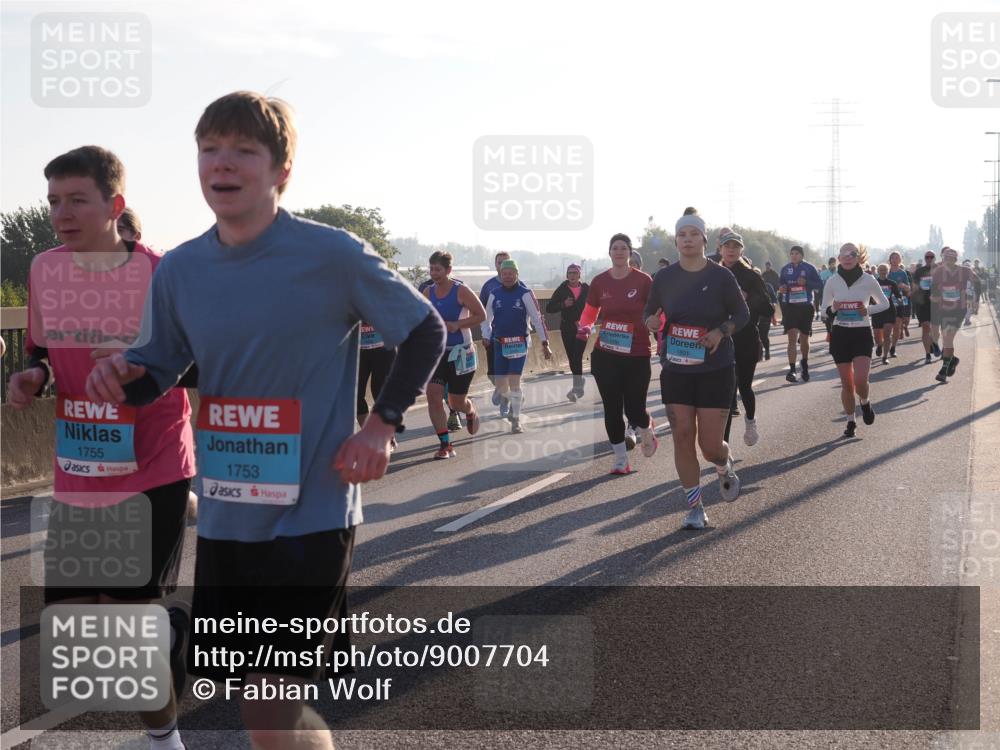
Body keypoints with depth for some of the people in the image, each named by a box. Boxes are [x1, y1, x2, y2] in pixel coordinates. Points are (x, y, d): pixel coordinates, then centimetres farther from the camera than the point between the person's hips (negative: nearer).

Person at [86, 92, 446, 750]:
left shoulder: (332, 256, -11)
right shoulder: (179, 270, 3)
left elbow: (427, 332, 0)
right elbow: (161, 369, 12)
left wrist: (383, 424, -10)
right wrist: (124, 377, -11)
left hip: (312, 514, -5)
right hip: (224, 517, 5)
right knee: (249, 693, 15)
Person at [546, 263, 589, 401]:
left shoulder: (587, 289, -1)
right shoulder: (562, 290, -1)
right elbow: (549, 308, -4)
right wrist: (563, 304, -19)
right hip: (567, 328, 2)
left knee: (577, 357, -13)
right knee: (572, 358, 9)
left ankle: (576, 387, -12)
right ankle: (580, 381, 32)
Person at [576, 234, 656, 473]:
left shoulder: (643, 280, -7)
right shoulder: (599, 282, 3)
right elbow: (590, 312, 14)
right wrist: (585, 326, -6)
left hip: (637, 355, -3)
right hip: (605, 355, 3)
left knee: (634, 410, -3)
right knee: (612, 408, 4)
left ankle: (647, 430, 34)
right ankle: (621, 458, 18)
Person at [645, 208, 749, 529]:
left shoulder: (721, 276, -5)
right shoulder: (664, 278, 1)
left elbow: (742, 314, 4)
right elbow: (649, 312, 14)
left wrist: (721, 331, -15)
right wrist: (651, 321, -9)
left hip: (716, 369, -2)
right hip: (676, 370, 2)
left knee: (710, 444, -3)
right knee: (682, 437, -1)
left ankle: (725, 467, 34)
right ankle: (695, 507, 12)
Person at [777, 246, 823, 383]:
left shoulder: (809, 268, -2)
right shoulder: (785, 269, 6)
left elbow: (820, 285, -2)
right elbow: (781, 285, 17)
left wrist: (807, 282, -19)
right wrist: (781, 289, -7)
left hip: (806, 306, 0)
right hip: (789, 306, 1)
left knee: (804, 339, 11)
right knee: (792, 337, -12)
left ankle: (805, 367, 33)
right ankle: (792, 370, -15)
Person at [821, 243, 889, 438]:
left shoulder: (868, 280, -4)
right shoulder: (833, 281, -1)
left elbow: (884, 304, 8)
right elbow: (824, 308, 8)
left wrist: (868, 310, -11)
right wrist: (833, 310, -15)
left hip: (862, 334, -2)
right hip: (840, 333, 2)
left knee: (860, 381, -16)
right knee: (846, 383, 4)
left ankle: (865, 403, 18)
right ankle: (850, 421, 21)